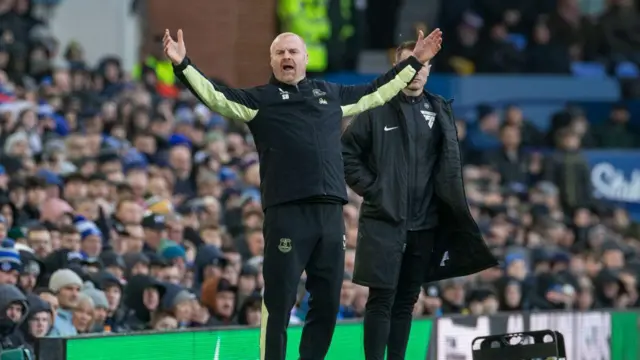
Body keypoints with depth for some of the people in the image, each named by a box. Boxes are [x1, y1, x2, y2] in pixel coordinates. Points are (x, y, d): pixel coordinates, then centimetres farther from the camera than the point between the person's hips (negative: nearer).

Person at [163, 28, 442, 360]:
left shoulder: (331, 94, 19)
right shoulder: (261, 98, 7)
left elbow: (376, 93, 31)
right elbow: (216, 97, -4)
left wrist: (414, 62, 34)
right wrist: (182, 65, -18)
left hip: (330, 213, 5)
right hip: (286, 214, -5)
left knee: (327, 302, 9)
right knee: (279, 303, -3)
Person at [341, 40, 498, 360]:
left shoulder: (440, 112, 11)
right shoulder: (377, 109, -2)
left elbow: (451, 165, 16)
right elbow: (347, 153, -1)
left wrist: (454, 210, 6)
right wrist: (370, 188, -7)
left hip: (425, 225, 4)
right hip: (383, 220, -4)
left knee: (406, 301, 9)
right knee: (382, 299, -8)